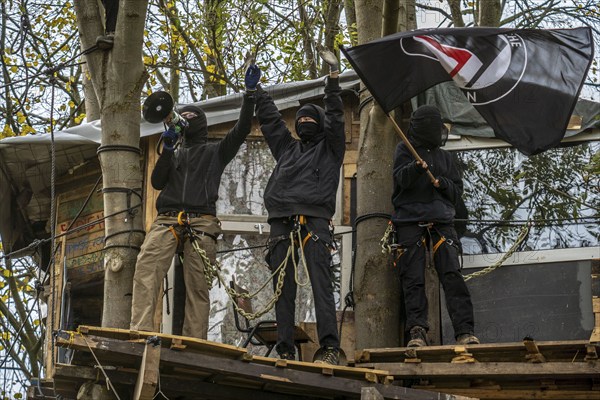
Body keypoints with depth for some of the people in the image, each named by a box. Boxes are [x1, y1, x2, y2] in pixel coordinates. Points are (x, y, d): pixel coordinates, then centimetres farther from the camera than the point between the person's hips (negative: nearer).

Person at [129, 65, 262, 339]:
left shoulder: (217, 151, 21)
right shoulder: (175, 154, 30)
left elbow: (242, 128, 6)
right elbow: (158, 182, 15)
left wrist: (250, 93, -3)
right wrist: (166, 151, 4)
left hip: (202, 223, -2)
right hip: (168, 220, 2)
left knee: (197, 285, -8)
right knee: (146, 267, -22)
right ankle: (140, 331, -33)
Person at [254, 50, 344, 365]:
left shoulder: (330, 148, 18)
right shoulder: (287, 148, 30)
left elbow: (335, 118, 6)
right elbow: (270, 119, 31)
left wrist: (333, 83, -3)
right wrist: (256, 89, 29)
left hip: (314, 222, -4)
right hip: (281, 222, 5)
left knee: (321, 283, -14)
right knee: (283, 288, -2)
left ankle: (330, 347, -20)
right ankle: (285, 351, -3)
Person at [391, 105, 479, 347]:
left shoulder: (443, 156, 22)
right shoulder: (405, 150, 12)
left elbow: (457, 190, 18)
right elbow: (402, 179, -6)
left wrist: (443, 183, -3)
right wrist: (416, 168, -27)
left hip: (441, 220, 2)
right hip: (410, 220, -2)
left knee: (452, 275, -10)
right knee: (413, 279, -8)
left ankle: (464, 332, -15)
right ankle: (417, 332, -8)